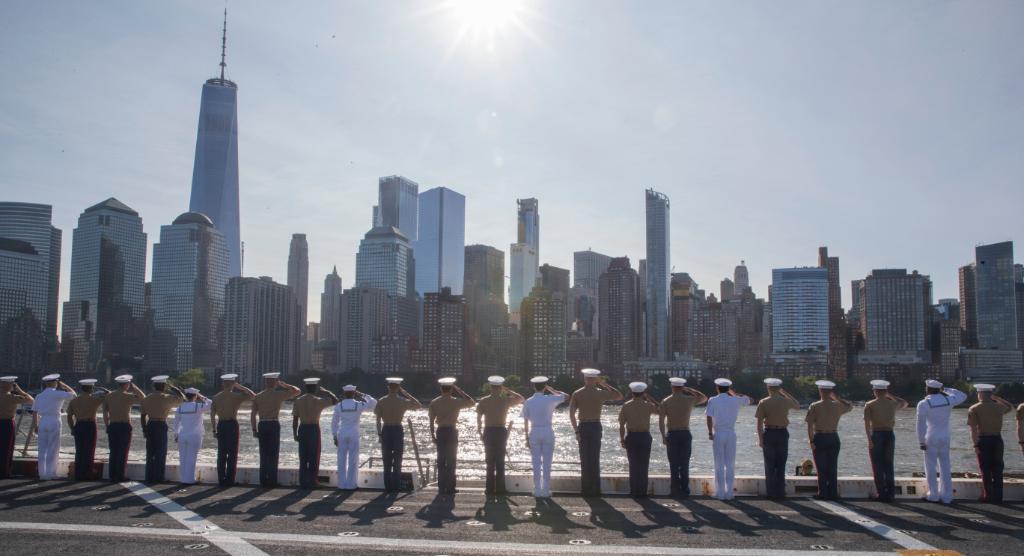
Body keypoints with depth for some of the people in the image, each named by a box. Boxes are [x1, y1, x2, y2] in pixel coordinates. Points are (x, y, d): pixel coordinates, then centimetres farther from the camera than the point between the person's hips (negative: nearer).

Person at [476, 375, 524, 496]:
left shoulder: (483, 401, -2)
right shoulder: (506, 400, -3)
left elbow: (478, 418, -3)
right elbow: (521, 399, 13)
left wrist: (480, 432, 7)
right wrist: (508, 391, 13)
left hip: (488, 432, 1)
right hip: (501, 431, -1)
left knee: (489, 461, 9)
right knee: (500, 462, 6)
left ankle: (490, 488, 8)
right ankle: (500, 488, 5)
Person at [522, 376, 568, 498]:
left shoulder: (528, 402, -1)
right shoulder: (549, 399, -5)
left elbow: (526, 422, -1)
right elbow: (566, 396, 8)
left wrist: (527, 438, 5)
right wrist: (551, 390, 12)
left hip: (534, 433, 1)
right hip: (548, 432, -1)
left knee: (536, 463, 6)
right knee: (547, 463, 4)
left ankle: (537, 491, 7)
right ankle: (546, 491, 6)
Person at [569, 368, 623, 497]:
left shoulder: (577, 394, -1)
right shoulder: (601, 393, -1)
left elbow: (571, 413, -8)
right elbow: (619, 396, 14)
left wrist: (576, 431, -5)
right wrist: (605, 385, 14)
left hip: (582, 427, 0)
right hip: (596, 426, 0)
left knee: (585, 459, 8)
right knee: (595, 459, 7)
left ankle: (586, 489, 9)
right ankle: (595, 490, 8)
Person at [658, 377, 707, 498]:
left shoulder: (666, 402, -4)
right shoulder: (690, 400, 0)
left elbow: (661, 421, -9)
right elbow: (704, 398, 20)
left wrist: (663, 436, -2)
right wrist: (689, 389, 18)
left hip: (671, 435, -1)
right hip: (686, 434, 1)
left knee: (674, 465, 5)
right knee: (685, 465, 8)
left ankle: (675, 490, 6)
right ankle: (684, 490, 9)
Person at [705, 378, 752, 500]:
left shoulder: (713, 401, -4)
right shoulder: (735, 400, 2)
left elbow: (709, 418, -11)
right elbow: (747, 400, 21)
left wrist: (710, 432, -4)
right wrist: (733, 393, 22)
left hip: (718, 434, -1)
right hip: (731, 434, 1)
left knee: (719, 465, 4)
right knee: (730, 464, 7)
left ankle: (720, 493, 4)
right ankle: (729, 492, 6)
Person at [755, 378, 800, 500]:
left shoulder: (763, 402, -7)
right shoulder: (786, 401, 0)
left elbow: (759, 422, -9)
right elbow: (798, 406, 23)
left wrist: (760, 439, -3)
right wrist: (785, 393, 21)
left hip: (769, 433, -2)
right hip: (783, 433, 2)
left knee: (769, 466, 6)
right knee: (781, 466, 10)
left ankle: (771, 493, 7)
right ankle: (780, 493, 11)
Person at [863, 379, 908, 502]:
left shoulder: (869, 405, -4)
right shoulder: (893, 404, 6)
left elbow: (867, 423, -17)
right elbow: (905, 403, 31)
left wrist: (869, 439, -21)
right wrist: (889, 395, 29)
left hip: (876, 435, -3)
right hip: (890, 435, 3)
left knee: (878, 466, 3)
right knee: (889, 465, 11)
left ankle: (881, 493, 1)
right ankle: (890, 493, 10)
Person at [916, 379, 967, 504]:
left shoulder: (923, 404, -11)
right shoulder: (948, 400, 0)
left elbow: (921, 424, -13)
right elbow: (963, 396, 19)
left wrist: (921, 442, -8)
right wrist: (946, 390, 24)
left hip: (931, 439, -4)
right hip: (945, 438, 4)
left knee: (930, 467, 4)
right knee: (945, 467, 9)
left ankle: (934, 495, 5)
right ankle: (946, 496, 11)